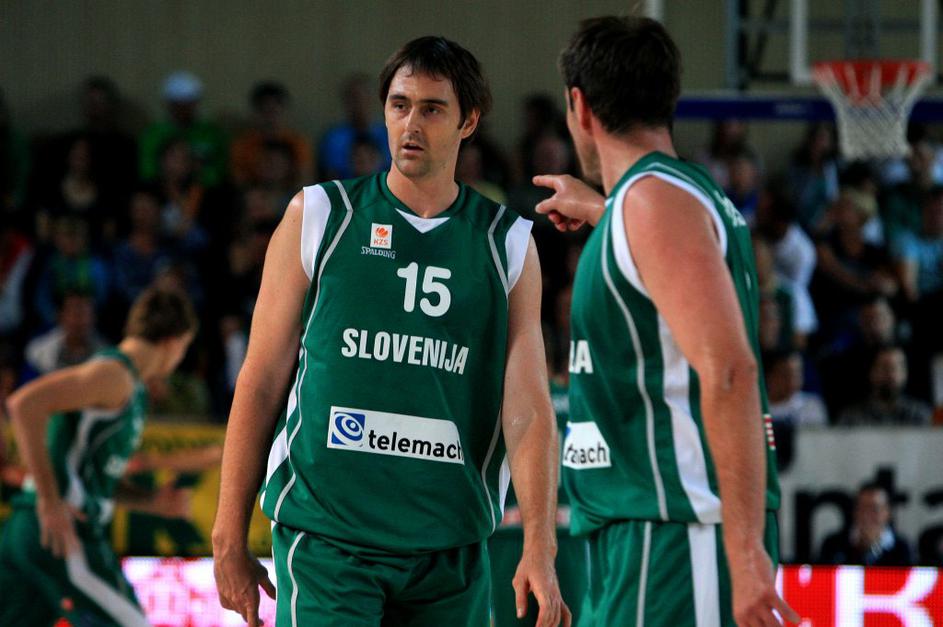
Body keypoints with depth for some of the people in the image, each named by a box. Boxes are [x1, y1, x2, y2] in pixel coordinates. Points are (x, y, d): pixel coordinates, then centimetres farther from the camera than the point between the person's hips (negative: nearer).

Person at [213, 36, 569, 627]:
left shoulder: (507, 244, 8)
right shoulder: (317, 217, 5)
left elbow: (528, 409, 1)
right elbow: (262, 380, 6)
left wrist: (539, 548, -12)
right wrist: (230, 537, 2)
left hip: (450, 549, 3)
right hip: (326, 535, -2)